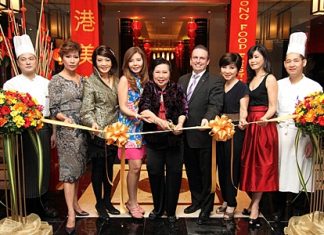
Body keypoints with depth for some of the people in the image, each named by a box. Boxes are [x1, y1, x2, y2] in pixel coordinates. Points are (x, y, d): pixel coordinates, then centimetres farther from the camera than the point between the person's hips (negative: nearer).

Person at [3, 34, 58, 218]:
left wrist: (54, 133, 8)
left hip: (43, 130, 3)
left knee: (43, 167, 11)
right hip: (21, 132, -3)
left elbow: (53, 109, 8)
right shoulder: (11, 84, -2)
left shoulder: (46, 83, 7)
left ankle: (43, 204, 29)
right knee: (25, 169, 5)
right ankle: (26, 208, 23)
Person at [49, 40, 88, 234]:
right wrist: (64, 118, -26)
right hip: (66, 129, -6)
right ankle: (71, 214, 4)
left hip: (82, 128, 6)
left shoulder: (82, 79, 10)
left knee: (78, 168, 13)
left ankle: (75, 203, 27)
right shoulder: (56, 80, -7)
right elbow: (53, 109, -9)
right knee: (69, 169, -3)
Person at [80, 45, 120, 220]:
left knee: (109, 167, 15)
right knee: (98, 168, 7)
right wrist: (93, 123, -32)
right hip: (98, 133, -5)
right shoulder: (90, 82, -7)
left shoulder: (117, 80, 7)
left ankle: (107, 200, 32)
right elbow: (86, 110, -13)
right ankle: (99, 203, 25)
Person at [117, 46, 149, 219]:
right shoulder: (125, 79, -5)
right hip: (129, 127, -5)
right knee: (135, 166, -7)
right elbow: (123, 107, -10)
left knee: (137, 166, 7)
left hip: (142, 127, 5)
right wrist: (137, 115, -24)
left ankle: (132, 201, 23)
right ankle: (132, 202, 13)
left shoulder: (144, 79, 11)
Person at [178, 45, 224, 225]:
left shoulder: (215, 81, -7)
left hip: (204, 135, -6)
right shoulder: (183, 79, 12)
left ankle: (207, 207, 25)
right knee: (192, 171, 19)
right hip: (186, 135, 6)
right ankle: (197, 200, 38)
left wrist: (207, 118, -38)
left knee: (207, 172, 8)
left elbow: (215, 105, -20)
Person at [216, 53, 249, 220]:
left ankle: (231, 204, 16)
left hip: (235, 131, -6)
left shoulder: (242, 87, -6)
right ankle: (225, 200, 28)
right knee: (222, 166, 12)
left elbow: (243, 108, -14)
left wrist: (242, 121, -34)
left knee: (232, 167, 1)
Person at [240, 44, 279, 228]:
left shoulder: (270, 78, -5)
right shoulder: (250, 80, 15)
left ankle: (254, 207, 6)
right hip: (250, 125, 7)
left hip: (264, 126, -7)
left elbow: (273, 107, -12)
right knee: (251, 164, 8)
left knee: (261, 165, -1)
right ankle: (254, 204, 19)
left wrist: (265, 118, -30)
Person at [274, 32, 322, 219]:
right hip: (279, 137, 3)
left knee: (298, 177, 3)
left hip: (301, 139, -3)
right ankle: (278, 214, 26)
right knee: (280, 175, 9)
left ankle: (298, 218, 22)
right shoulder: (278, 85, 8)